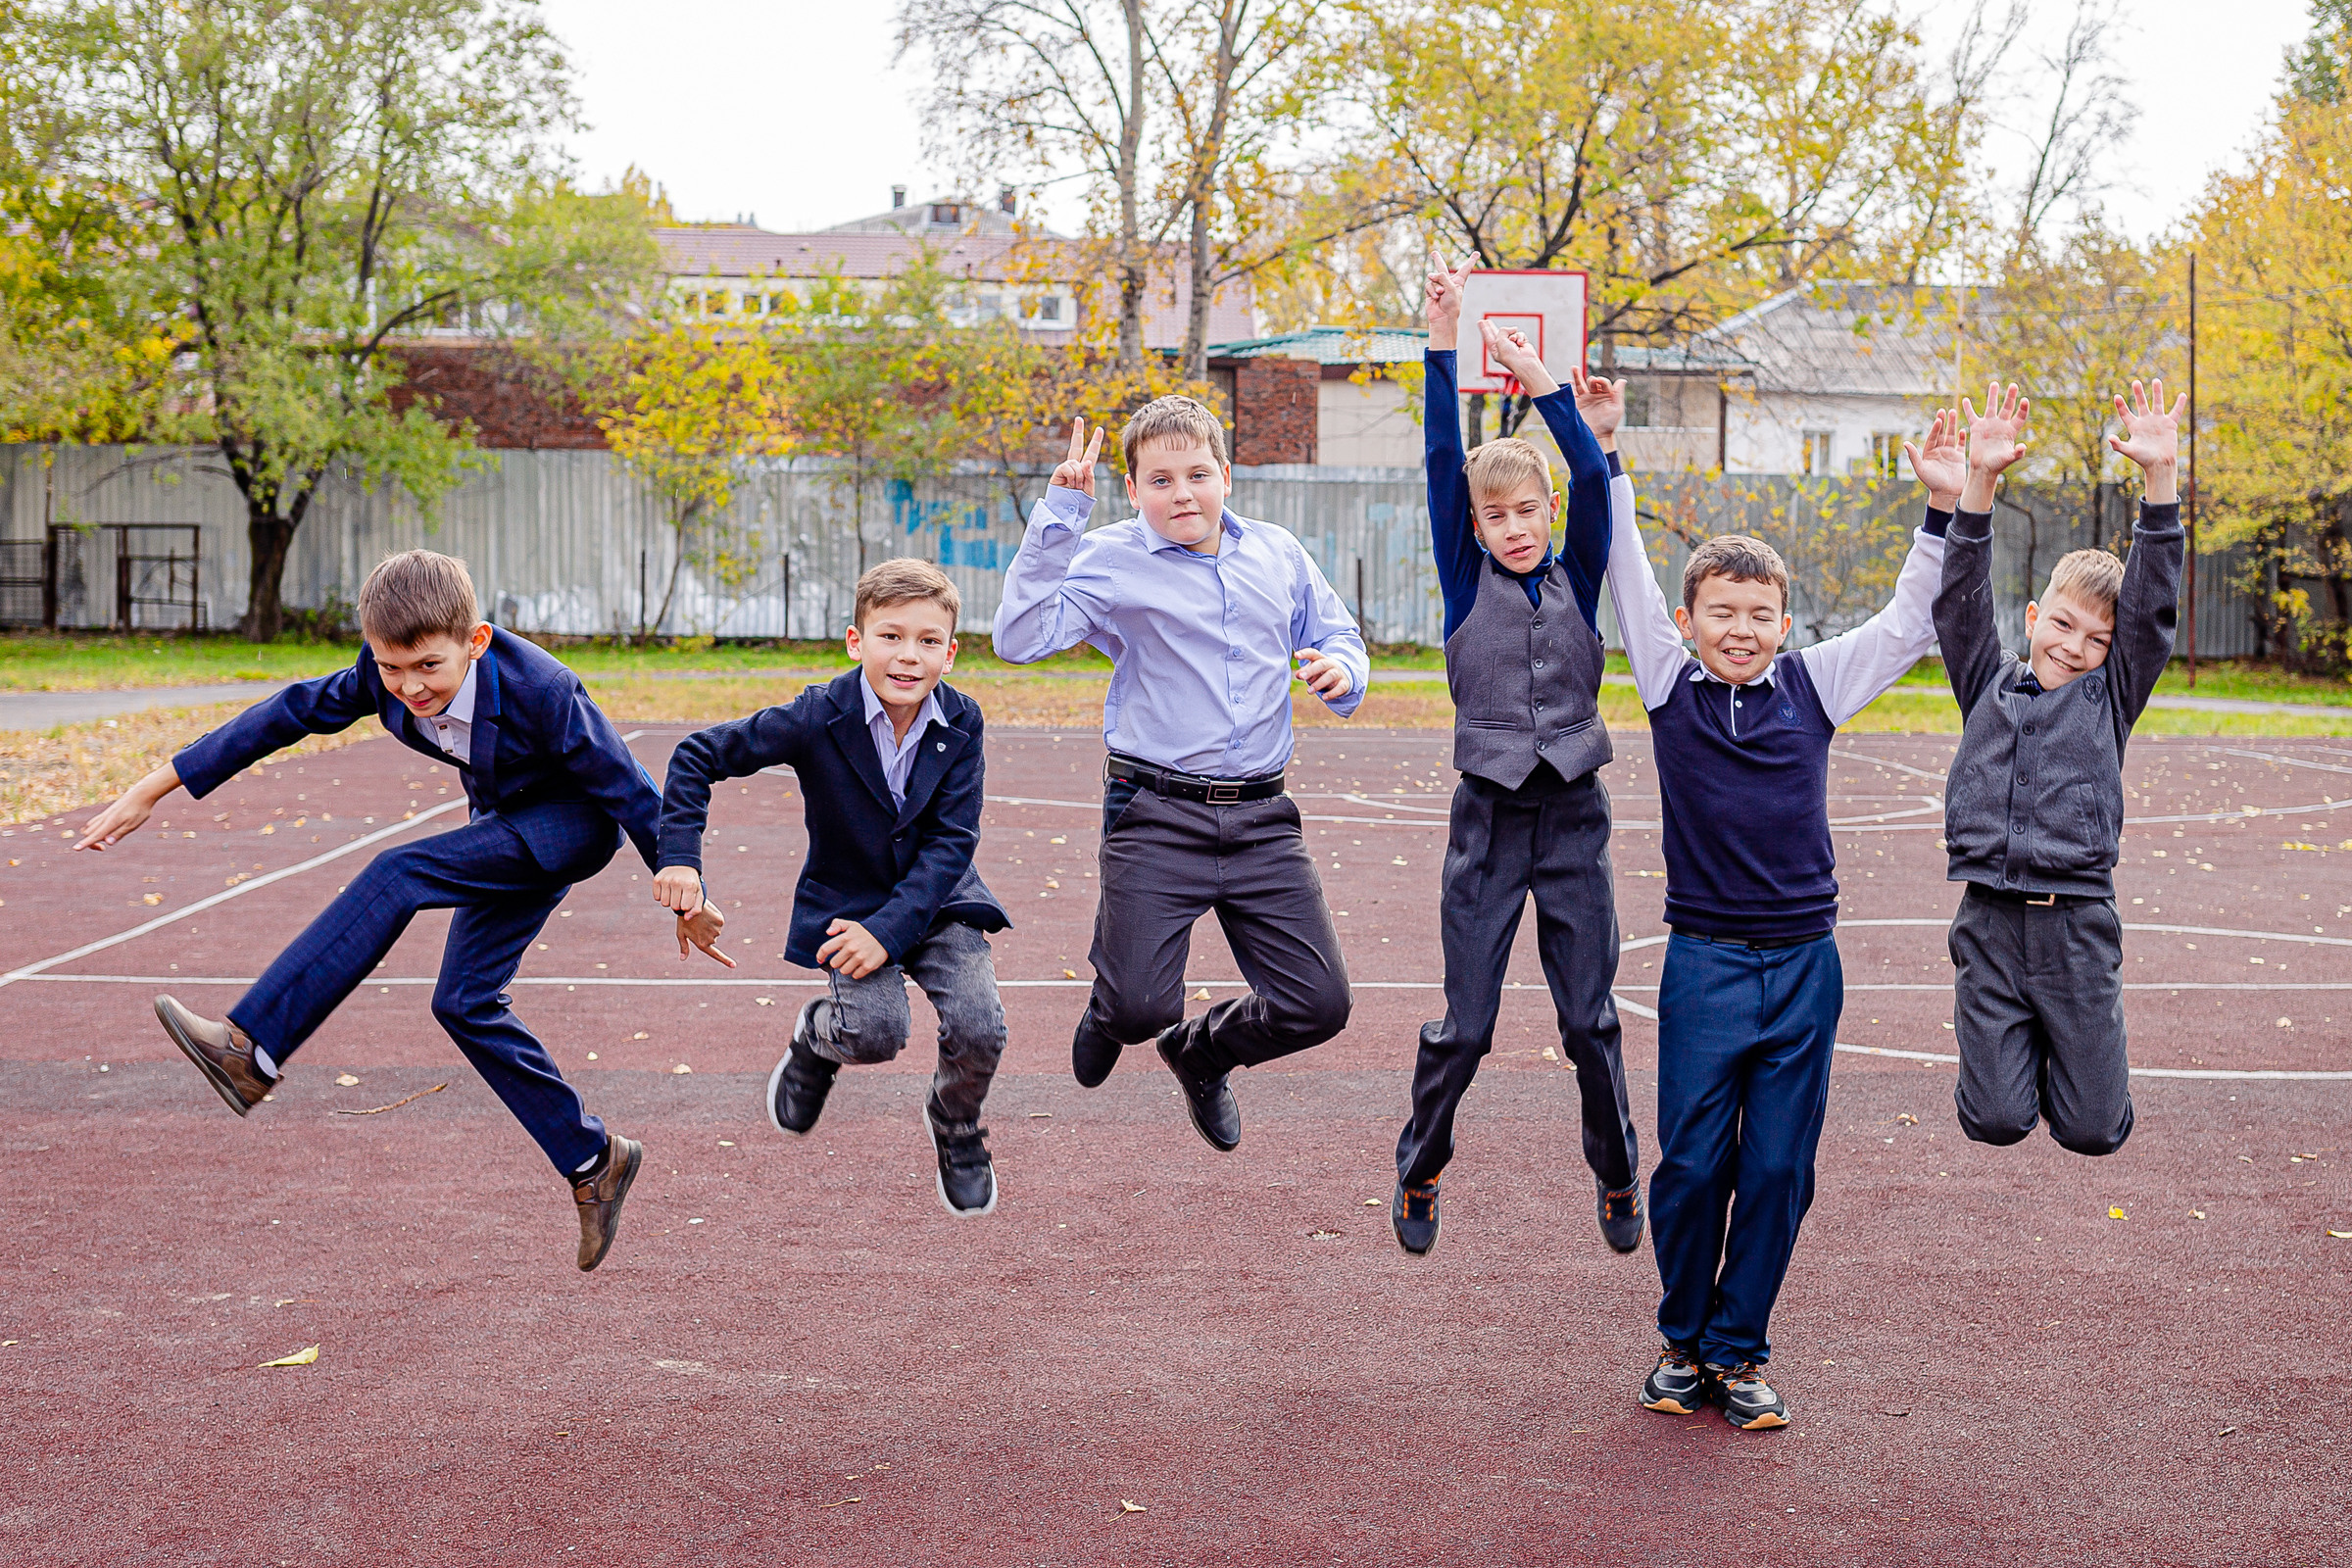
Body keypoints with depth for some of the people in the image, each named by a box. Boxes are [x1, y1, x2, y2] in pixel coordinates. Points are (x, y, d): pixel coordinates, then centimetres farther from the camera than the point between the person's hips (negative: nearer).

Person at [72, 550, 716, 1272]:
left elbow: (632, 791, -24)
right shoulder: (386, 674, -18)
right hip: (507, 824, 8)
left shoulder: (540, 691, -34)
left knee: (397, 875, -25)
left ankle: (251, 1051, -24)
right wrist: (151, 791, -6)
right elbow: (292, 712, -8)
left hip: (574, 827, -8)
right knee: (465, 1002, 2)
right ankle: (593, 1162, 13)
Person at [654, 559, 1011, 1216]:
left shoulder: (960, 725, -12)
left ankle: (955, 1127, 17)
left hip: (937, 899, 2)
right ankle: (815, 1037, 14)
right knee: (877, 1029, -26)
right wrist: (679, 857, -20)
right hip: (847, 898, -2)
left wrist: (889, 929, -24)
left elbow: (951, 841, -14)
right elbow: (699, 756, -11)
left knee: (979, 1029, -18)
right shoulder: (818, 718, -18)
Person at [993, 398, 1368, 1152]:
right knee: (1141, 1006, -14)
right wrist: (1058, 517, -19)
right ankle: (1111, 1013, 29)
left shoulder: (1278, 554, 10)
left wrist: (1342, 670, -1)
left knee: (1318, 1006, 0)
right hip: (1156, 816, -4)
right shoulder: (1110, 561, -3)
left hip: (1262, 819, 4)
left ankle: (1201, 1052, 33)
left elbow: (1338, 634, 24)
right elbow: (1020, 638, -17)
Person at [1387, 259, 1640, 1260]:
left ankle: (1617, 1178, 24)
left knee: (1589, 1017, 6)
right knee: (1464, 1024, 3)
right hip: (1487, 818, -1)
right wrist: (1443, 343, -17)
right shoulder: (1465, 581, 1)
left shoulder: (1578, 578, 5)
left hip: (1574, 819, 1)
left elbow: (1595, 478, -9)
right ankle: (1417, 1173, 23)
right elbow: (1442, 462, -8)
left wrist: (1540, 382, -18)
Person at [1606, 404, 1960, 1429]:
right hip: (1705, 961, -2)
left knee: (1778, 1171, 5)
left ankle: (1738, 1351, 18)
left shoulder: (1814, 686, 6)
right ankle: (1684, 1341, 21)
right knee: (1692, 1165, 2)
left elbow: (1912, 622, 10)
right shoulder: (1669, 683, 3)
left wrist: (1942, 511, 2)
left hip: (1806, 967, 2)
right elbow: (1626, 574, 1)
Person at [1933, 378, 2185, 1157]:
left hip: (2078, 924, 0)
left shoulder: (2110, 694, 8)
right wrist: (1979, 481, -9)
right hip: (1990, 923, 0)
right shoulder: (1988, 684, 11)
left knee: (2093, 1130, 1)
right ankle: (2022, 1048, 32)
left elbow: (2151, 605, -1)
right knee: (1996, 1121, -1)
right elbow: (1961, 599, 2)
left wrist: (2158, 477, -11)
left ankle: (2067, 1052, 34)